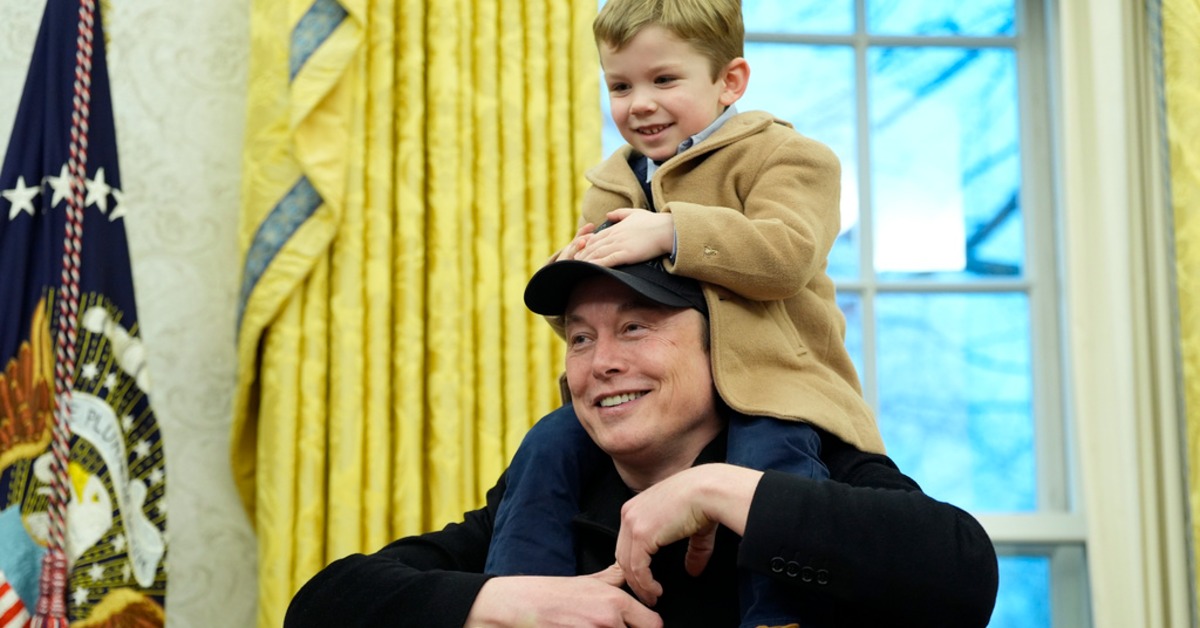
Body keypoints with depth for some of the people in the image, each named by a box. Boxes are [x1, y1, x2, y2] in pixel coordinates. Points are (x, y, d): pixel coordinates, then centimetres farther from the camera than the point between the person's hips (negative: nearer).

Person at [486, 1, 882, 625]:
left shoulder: (779, 154, 0)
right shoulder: (613, 183, 20)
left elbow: (787, 252, -18)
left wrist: (670, 232, -24)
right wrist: (572, 271, -4)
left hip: (766, 381, -5)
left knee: (768, 458, -35)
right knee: (549, 445, -12)